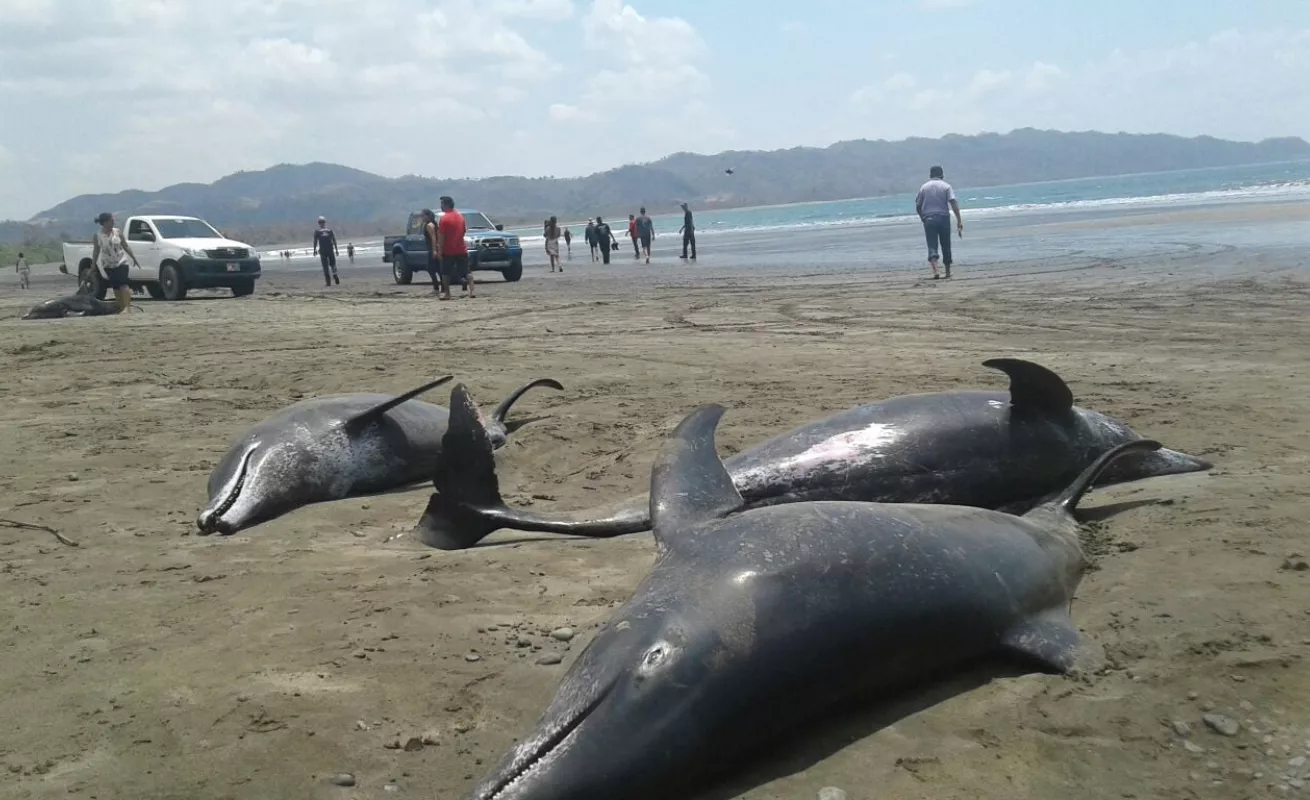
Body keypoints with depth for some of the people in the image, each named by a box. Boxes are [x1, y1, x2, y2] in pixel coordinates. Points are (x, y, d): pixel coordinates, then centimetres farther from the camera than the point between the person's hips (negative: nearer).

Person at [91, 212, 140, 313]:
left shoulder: (118, 232, -3)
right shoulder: (98, 235, -4)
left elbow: (126, 246, 5)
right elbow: (96, 251, 3)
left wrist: (134, 259, 4)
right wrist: (93, 265, 3)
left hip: (121, 263, -1)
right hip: (108, 265, 1)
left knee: (123, 284, -15)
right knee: (115, 287, 5)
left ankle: (127, 306, -19)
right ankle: (121, 307, 11)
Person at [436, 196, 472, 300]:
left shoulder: (444, 218, -12)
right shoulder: (460, 216, 9)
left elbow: (441, 236, -14)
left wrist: (439, 249, -10)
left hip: (448, 251, -5)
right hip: (461, 249, 5)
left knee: (446, 273, 8)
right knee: (467, 272, 3)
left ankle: (447, 293, 8)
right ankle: (471, 291, -6)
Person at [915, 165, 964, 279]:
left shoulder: (923, 187, 7)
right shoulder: (946, 186, 2)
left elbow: (918, 206, 6)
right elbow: (953, 203, -9)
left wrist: (923, 218, 21)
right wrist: (959, 220, -10)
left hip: (928, 219, 0)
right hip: (943, 218, 0)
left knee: (932, 246, -3)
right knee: (946, 245, 12)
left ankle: (935, 271, -23)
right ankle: (948, 272, 20)